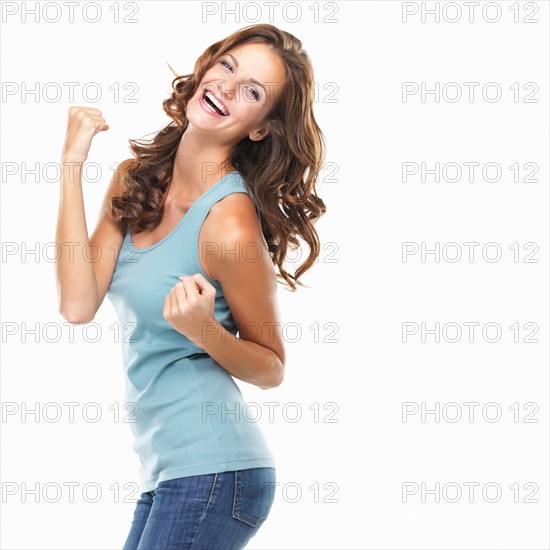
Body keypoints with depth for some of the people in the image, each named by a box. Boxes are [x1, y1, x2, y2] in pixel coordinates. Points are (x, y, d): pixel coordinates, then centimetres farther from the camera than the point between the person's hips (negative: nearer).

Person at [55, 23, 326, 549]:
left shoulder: (231, 224, -17)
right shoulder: (133, 179, 3)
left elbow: (270, 368, -6)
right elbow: (78, 304, -7)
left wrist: (204, 331, -26)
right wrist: (72, 164, -6)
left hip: (212, 471, -7)